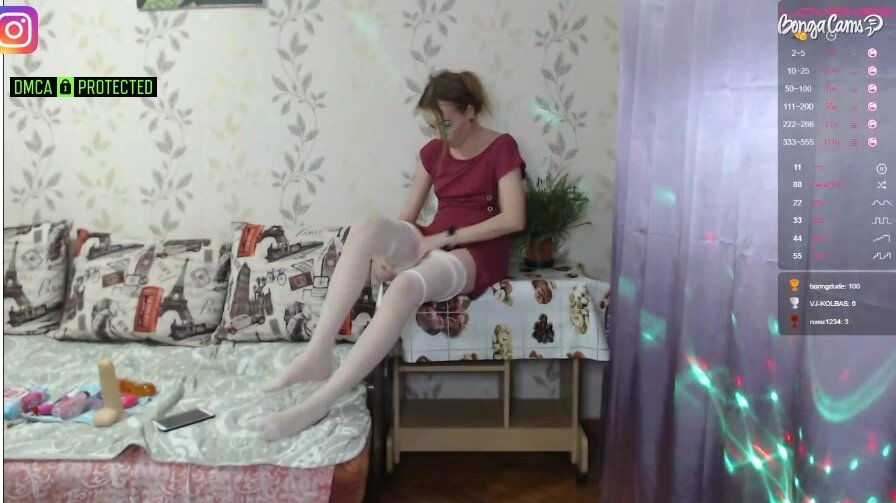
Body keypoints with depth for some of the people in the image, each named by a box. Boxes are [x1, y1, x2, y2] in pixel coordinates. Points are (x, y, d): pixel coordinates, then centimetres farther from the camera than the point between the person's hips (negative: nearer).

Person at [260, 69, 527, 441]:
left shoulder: (502, 148, -5)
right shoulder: (433, 151, 11)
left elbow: (514, 219, -15)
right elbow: (408, 215, 10)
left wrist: (446, 236, -16)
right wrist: (383, 251, -10)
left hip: (476, 252, -6)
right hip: (432, 243, 6)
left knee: (407, 286, -38)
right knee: (366, 229, -27)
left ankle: (321, 402, -40)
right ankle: (318, 354, -32)